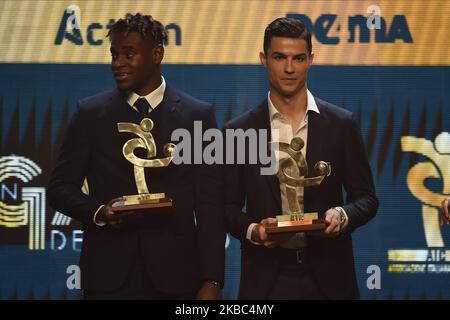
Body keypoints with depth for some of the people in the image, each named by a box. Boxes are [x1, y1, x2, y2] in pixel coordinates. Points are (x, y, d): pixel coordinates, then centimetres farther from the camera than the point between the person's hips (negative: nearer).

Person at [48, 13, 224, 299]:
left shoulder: (198, 115, 2)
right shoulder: (91, 113, 6)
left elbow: (210, 205, 0)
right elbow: (60, 187, 8)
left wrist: (211, 281, -6)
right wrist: (98, 212, -12)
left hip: (175, 275, 0)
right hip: (109, 275, 1)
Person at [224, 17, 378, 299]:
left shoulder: (342, 124, 1)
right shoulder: (239, 130, 2)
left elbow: (366, 198, 4)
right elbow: (229, 207, 5)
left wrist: (342, 215, -16)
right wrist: (252, 230, -14)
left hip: (328, 277, 0)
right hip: (266, 278, 0)